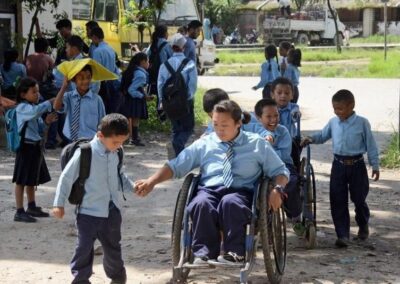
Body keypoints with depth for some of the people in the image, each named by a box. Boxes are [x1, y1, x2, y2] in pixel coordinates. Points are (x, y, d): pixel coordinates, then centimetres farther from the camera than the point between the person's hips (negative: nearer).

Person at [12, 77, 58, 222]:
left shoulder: (33, 107, 14)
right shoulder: (22, 107, -15)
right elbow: (36, 111, -37)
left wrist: (46, 121, 1)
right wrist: (51, 102, -38)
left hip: (35, 146, 9)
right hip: (26, 146, -9)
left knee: (32, 179, 18)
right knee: (22, 180, -4)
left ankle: (32, 207, 29)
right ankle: (19, 212, -2)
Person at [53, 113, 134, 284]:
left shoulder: (116, 153, -2)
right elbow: (67, 177, -11)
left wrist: (133, 187, 3)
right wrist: (59, 204, -7)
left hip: (112, 210, 5)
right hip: (89, 211, -5)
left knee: (113, 246, 19)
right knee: (84, 247, 2)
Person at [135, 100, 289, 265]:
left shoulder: (257, 144, 15)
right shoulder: (204, 144, 17)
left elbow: (280, 171, 16)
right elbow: (175, 166, 16)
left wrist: (277, 189, -7)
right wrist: (151, 182, 1)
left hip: (241, 192, -1)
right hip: (209, 190, 2)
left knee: (230, 202, -39)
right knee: (201, 203, -36)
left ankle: (235, 252, -29)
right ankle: (204, 253, -29)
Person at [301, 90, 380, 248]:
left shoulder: (362, 123, -8)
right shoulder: (333, 122, 2)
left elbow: (371, 145, -3)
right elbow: (323, 135, 16)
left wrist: (375, 165, -2)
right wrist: (311, 139, -4)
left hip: (357, 165, -3)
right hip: (338, 165, 3)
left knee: (359, 199, 7)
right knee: (338, 201, -2)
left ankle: (363, 226, 35)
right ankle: (343, 235, 3)